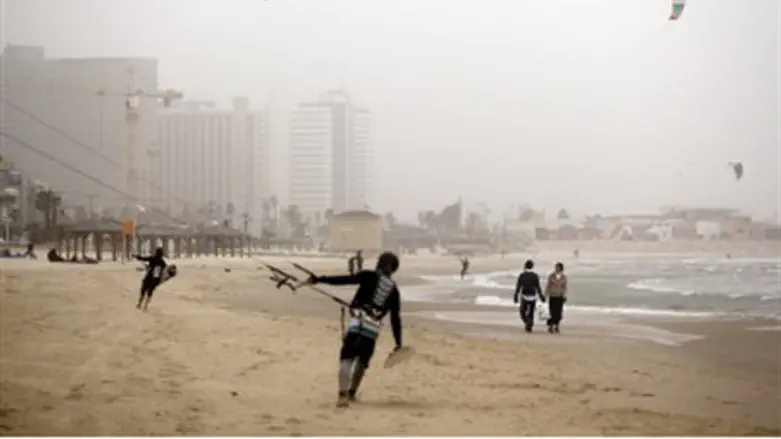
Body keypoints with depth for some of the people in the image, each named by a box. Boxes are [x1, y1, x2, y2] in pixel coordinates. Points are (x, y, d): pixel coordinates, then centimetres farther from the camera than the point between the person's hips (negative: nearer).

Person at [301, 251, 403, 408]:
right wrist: (398, 342, 21)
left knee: (346, 358, -6)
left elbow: (344, 280, -7)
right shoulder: (394, 290, 15)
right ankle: (351, 392, 29)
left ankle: (343, 395, -23)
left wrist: (318, 279, -7)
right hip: (374, 327, 3)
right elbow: (396, 318, 16)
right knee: (362, 361, 22)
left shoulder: (369, 276, 4)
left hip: (359, 320, -3)